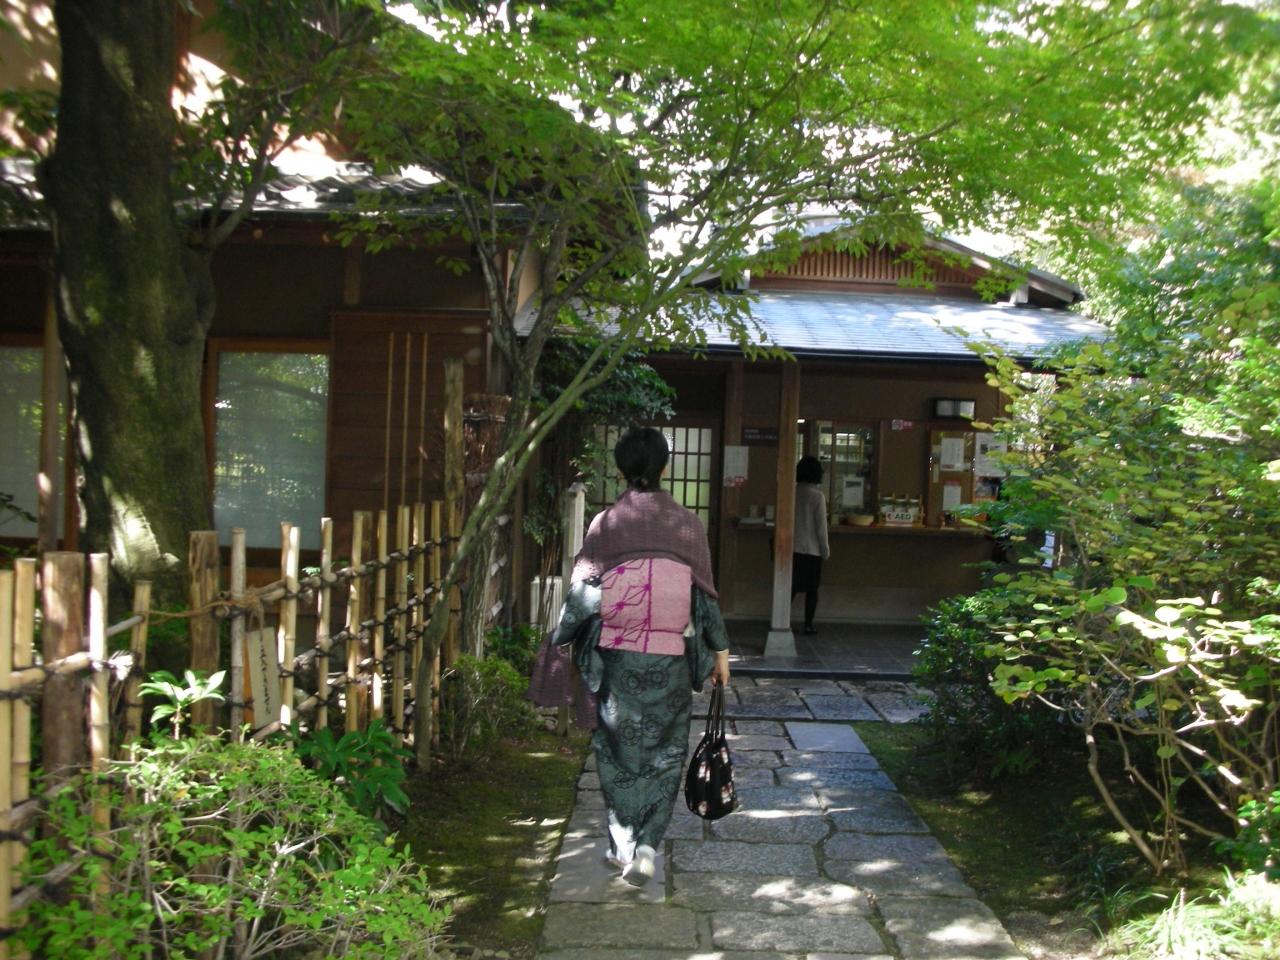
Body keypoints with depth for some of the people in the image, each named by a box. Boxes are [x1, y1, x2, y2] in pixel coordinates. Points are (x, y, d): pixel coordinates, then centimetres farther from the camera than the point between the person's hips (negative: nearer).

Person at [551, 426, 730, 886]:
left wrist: (557, 643, 8)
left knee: (617, 750, 17)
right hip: (670, 659, 0)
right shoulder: (686, 523, -4)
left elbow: (582, 594, -4)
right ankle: (646, 845, 2)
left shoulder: (605, 524, -5)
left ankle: (622, 845, 25)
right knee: (663, 753, 13)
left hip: (615, 657, 0)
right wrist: (720, 650, 10)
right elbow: (704, 595, -1)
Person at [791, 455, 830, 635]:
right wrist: (825, 548, -1)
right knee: (811, 589, 7)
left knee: (791, 586, 12)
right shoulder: (818, 496, -13)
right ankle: (808, 624, 10)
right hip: (812, 549, -3)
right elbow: (821, 527, -11)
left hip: (792, 547, 4)